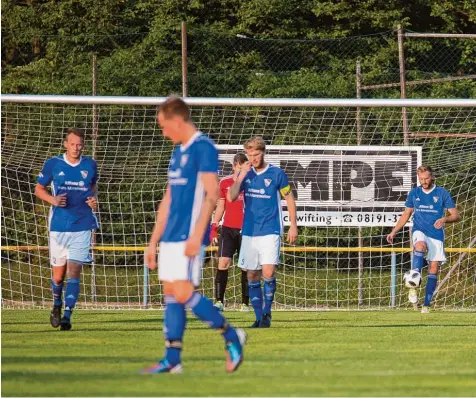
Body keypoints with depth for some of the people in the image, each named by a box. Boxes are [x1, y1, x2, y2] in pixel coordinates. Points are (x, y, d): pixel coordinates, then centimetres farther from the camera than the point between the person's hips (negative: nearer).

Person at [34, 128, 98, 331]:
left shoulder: (90, 165, 3)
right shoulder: (52, 164, -1)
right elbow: (39, 189, 8)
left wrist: (94, 198, 1)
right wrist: (52, 199, -12)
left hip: (82, 227, 0)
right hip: (59, 227, 0)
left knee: (74, 272, -10)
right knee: (58, 275, 5)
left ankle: (67, 316, -8)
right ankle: (57, 305, 33)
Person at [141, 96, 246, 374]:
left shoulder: (203, 148, -10)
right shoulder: (178, 151, 19)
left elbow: (211, 194, -17)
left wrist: (196, 236, -23)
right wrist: (154, 242, 20)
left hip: (189, 237, -9)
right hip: (171, 236, 9)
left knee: (183, 293, -14)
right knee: (171, 293, 5)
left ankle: (232, 336, 0)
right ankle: (172, 360, 5)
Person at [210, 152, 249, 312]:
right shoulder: (225, 183, 6)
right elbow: (220, 206, 13)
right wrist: (214, 226, 6)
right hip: (228, 229, 1)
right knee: (223, 262, -12)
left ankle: (245, 303, 7)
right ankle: (219, 301, -13)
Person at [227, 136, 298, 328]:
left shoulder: (276, 173, -3)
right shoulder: (245, 173, 6)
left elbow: (289, 198, 6)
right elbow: (231, 197, -2)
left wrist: (293, 226, 2)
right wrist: (241, 176, -13)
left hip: (270, 231, -4)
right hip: (249, 232, 4)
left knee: (268, 272, -16)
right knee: (252, 276, 3)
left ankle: (267, 312, 0)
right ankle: (259, 317, 10)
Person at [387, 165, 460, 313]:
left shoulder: (442, 193, 2)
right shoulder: (414, 193, 9)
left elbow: (456, 215, 1)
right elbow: (406, 214, 19)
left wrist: (444, 219, -20)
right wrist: (394, 231, 11)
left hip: (436, 234, 0)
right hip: (420, 231, 0)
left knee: (434, 270, -5)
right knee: (420, 245, -36)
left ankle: (426, 305, 2)